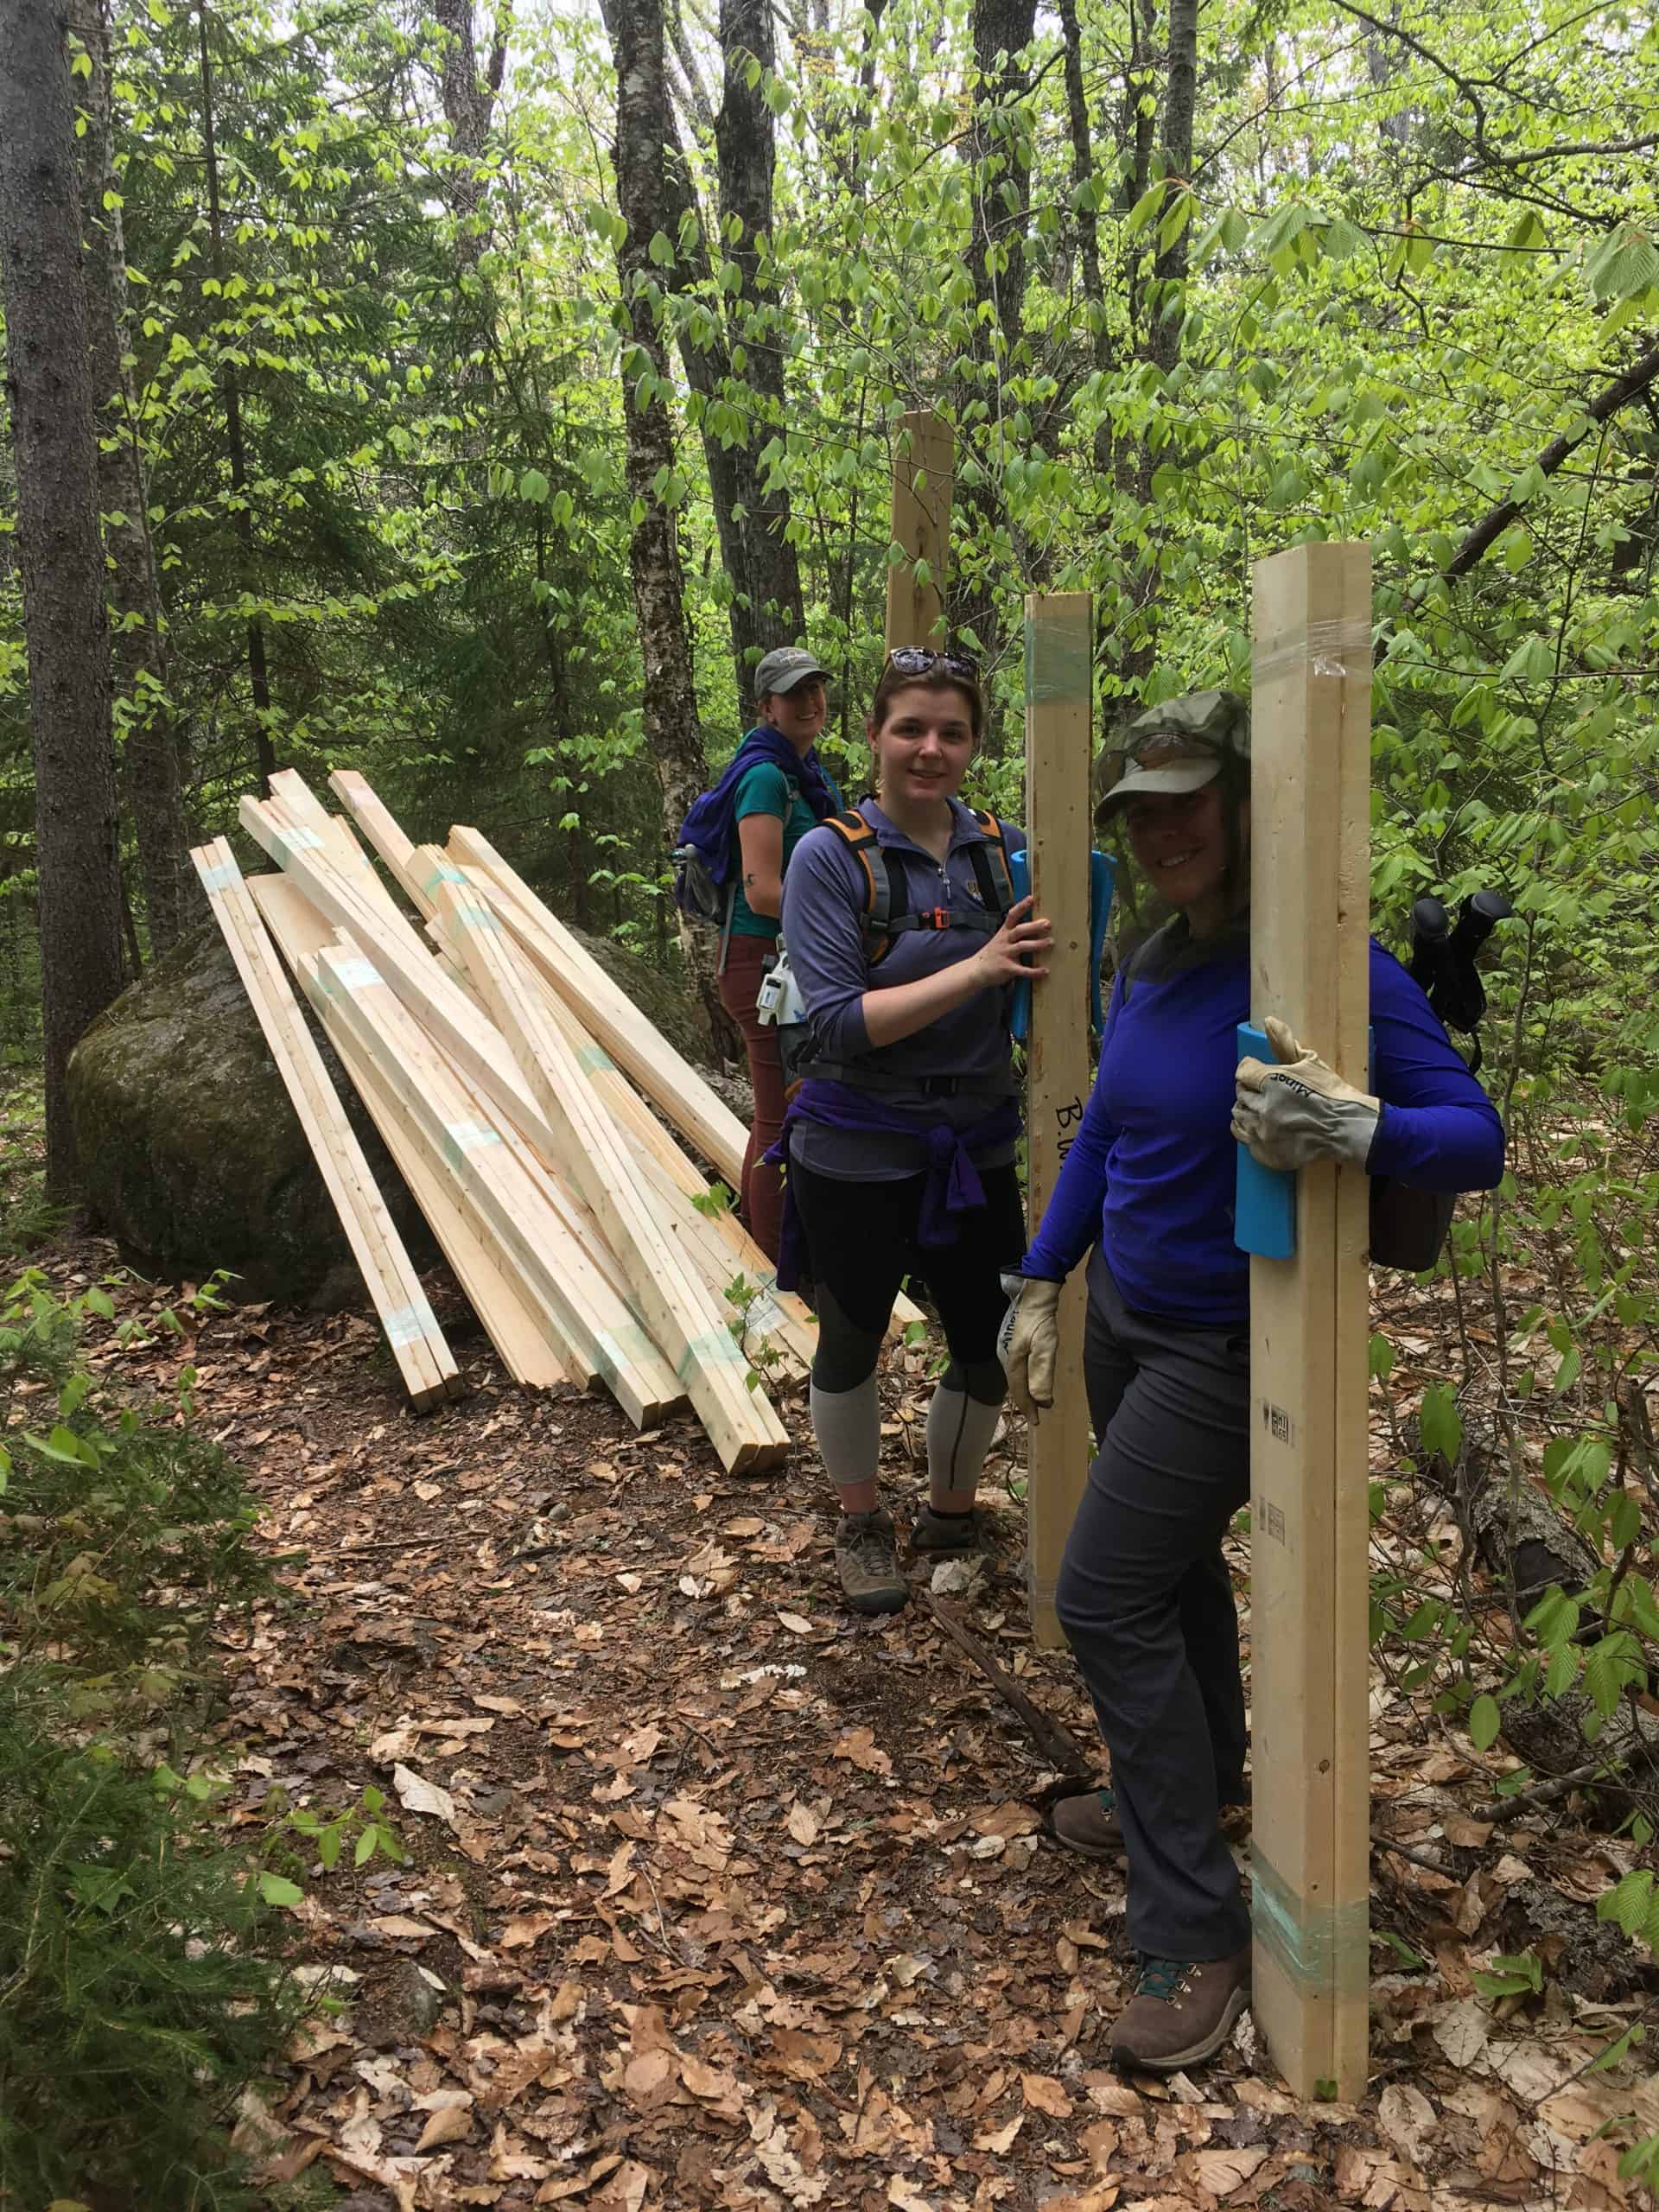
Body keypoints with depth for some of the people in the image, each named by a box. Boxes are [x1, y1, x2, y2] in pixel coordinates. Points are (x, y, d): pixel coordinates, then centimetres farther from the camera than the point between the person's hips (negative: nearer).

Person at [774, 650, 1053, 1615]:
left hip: (976, 1147, 4)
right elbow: (838, 1025, -21)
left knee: (992, 1346, 11)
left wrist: (1062, 944, -16)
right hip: (859, 1155, -3)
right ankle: (863, 1523, 40)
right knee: (853, 1343, 15)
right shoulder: (832, 858, -13)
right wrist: (977, 967, -29)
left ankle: (952, 1512, 39)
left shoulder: (1005, 848, -2)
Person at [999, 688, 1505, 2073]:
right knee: (1173, 1568, 22)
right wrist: (1038, 1287, 12)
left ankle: (1196, 1936, 7)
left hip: (1224, 1349, -7)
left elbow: (1476, 1138, -21)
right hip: (1124, 1319, 7)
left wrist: (1348, 1128, -41)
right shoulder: (1152, 970, 2)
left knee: (1106, 1596, -6)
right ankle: (1195, 1789, 46)